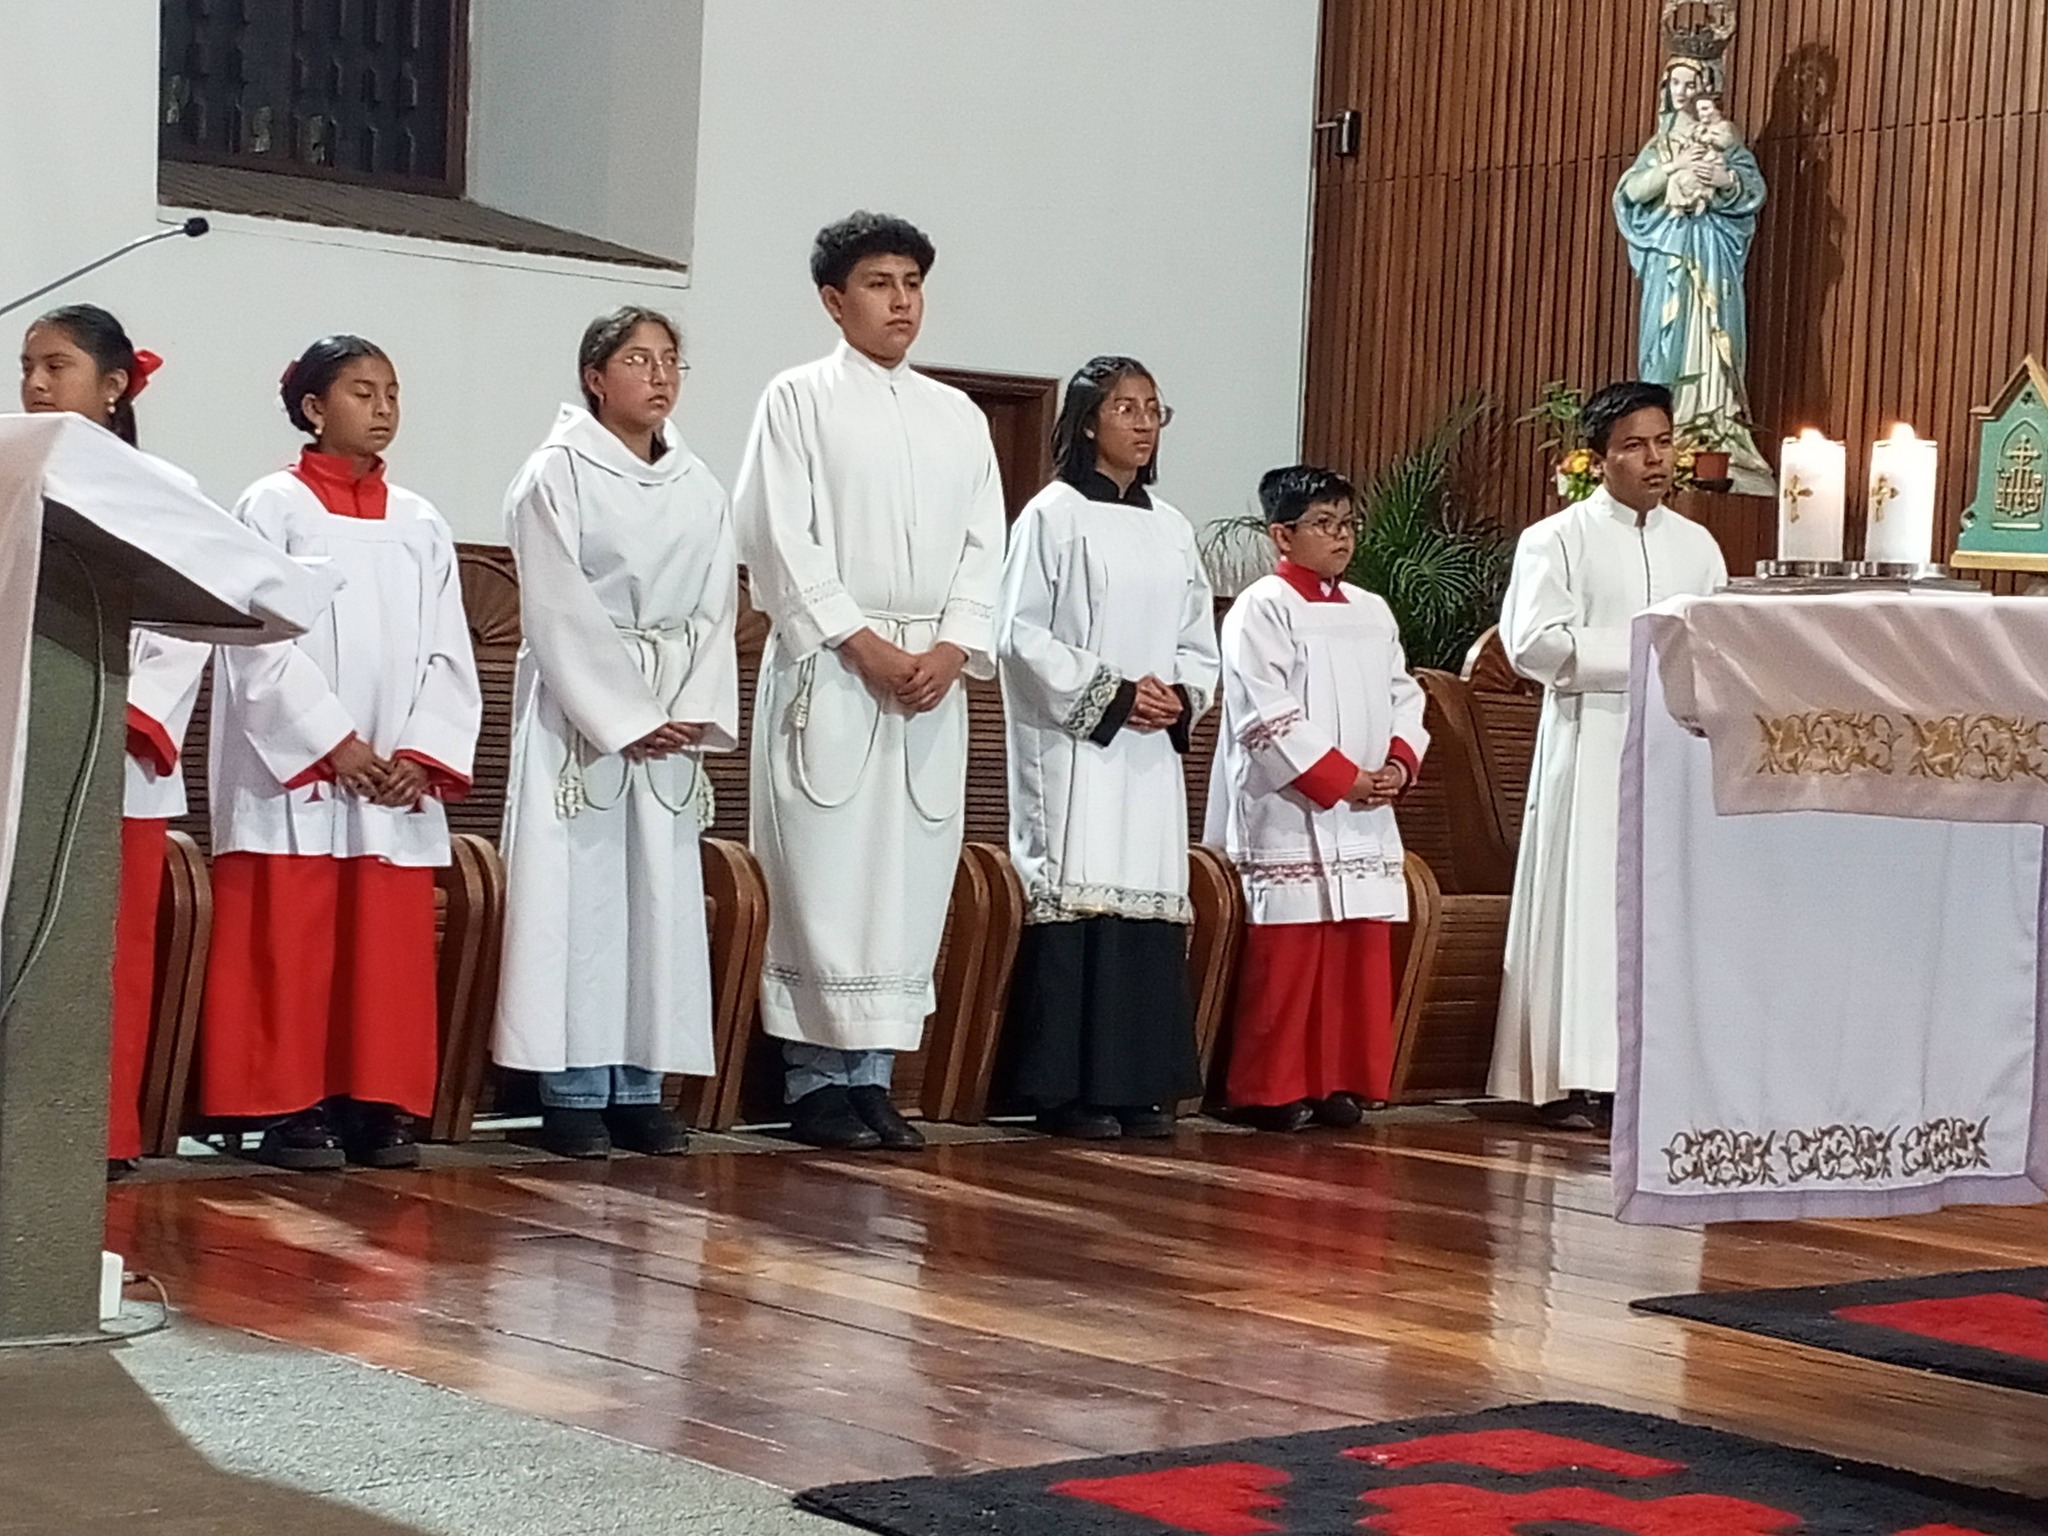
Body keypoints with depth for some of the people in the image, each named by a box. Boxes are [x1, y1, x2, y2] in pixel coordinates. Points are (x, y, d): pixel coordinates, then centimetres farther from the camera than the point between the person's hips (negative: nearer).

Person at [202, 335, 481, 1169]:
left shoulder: (421, 525, 13)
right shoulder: (273, 507, 0)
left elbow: (447, 653, 9)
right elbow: (258, 644, -7)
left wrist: (423, 754, -5)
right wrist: (332, 743, -14)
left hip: (398, 783, 4)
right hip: (293, 772, -4)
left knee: (390, 949, 3)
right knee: (291, 948, -4)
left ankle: (379, 1106, 8)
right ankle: (290, 1109, 1)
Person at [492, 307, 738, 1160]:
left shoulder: (699, 487, 12)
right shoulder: (556, 475, -3)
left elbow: (715, 609, 9)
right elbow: (559, 613, -9)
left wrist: (698, 711, -5)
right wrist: (626, 719, -14)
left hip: (674, 714, 5)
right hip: (580, 709, -5)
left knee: (660, 893, 3)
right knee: (577, 889, -7)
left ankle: (639, 1088, 7)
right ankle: (572, 1093, -4)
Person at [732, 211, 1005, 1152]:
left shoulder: (958, 417, 15)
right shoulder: (799, 401, 2)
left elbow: (982, 548, 10)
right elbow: (782, 543, -6)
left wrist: (951, 650, -6)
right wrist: (865, 647, -13)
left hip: (931, 677, 4)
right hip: (828, 668, -4)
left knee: (909, 878, 2)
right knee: (826, 874, -5)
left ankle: (870, 1076, 8)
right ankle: (815, 1080, 0)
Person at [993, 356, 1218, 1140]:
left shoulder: (1171, 529, 15)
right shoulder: (1054, 515, -3)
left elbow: (1199, 641, 17)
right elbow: (1021, 633, -8)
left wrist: (1182, 697, -3)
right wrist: (1109, 693, -13)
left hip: (1153, 752, 6)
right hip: (1074, 746, -6)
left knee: (1151, 904, 3)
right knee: (1079, 900, -9)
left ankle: (1143, 1086, 7)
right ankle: (1069, 1090, -7)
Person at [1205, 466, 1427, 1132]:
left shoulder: (1372, 613, 17)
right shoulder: (1262, 610, -5)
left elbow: (1404, 696, 18)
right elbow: (1266, 715, -13)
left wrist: (1399, 764, -2)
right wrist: (1341, 780, -14)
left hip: (1364, 824, 7)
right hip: (1290, 817, -7)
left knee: (1362, 957, 6)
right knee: (1286, 960, -6)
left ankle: (1344, 1082, 14)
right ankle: (1271, 1090, 1)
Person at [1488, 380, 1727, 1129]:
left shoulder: (1696, 545, 16)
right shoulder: (1558, 539, 0)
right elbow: (1533, 641, -11)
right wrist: (1638, 650, -13)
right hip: (1590, 748, -5)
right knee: (1585, 903, -6)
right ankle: (1573, 1076, -5)